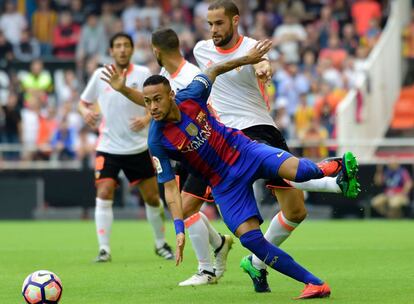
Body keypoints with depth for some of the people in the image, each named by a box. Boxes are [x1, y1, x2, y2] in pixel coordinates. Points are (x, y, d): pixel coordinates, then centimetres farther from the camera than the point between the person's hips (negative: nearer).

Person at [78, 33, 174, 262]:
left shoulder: (143, 74, -3)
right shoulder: (100, 75, 0)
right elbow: (84, 102, 12)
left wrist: (146, 118, -20)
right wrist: (86, 112, -11)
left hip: (138, 147, 0)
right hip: (108, 147, 0)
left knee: (152, 197, 6)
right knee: (104, 194, -15)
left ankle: (161, 244, 26)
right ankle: (104, 249, -10)